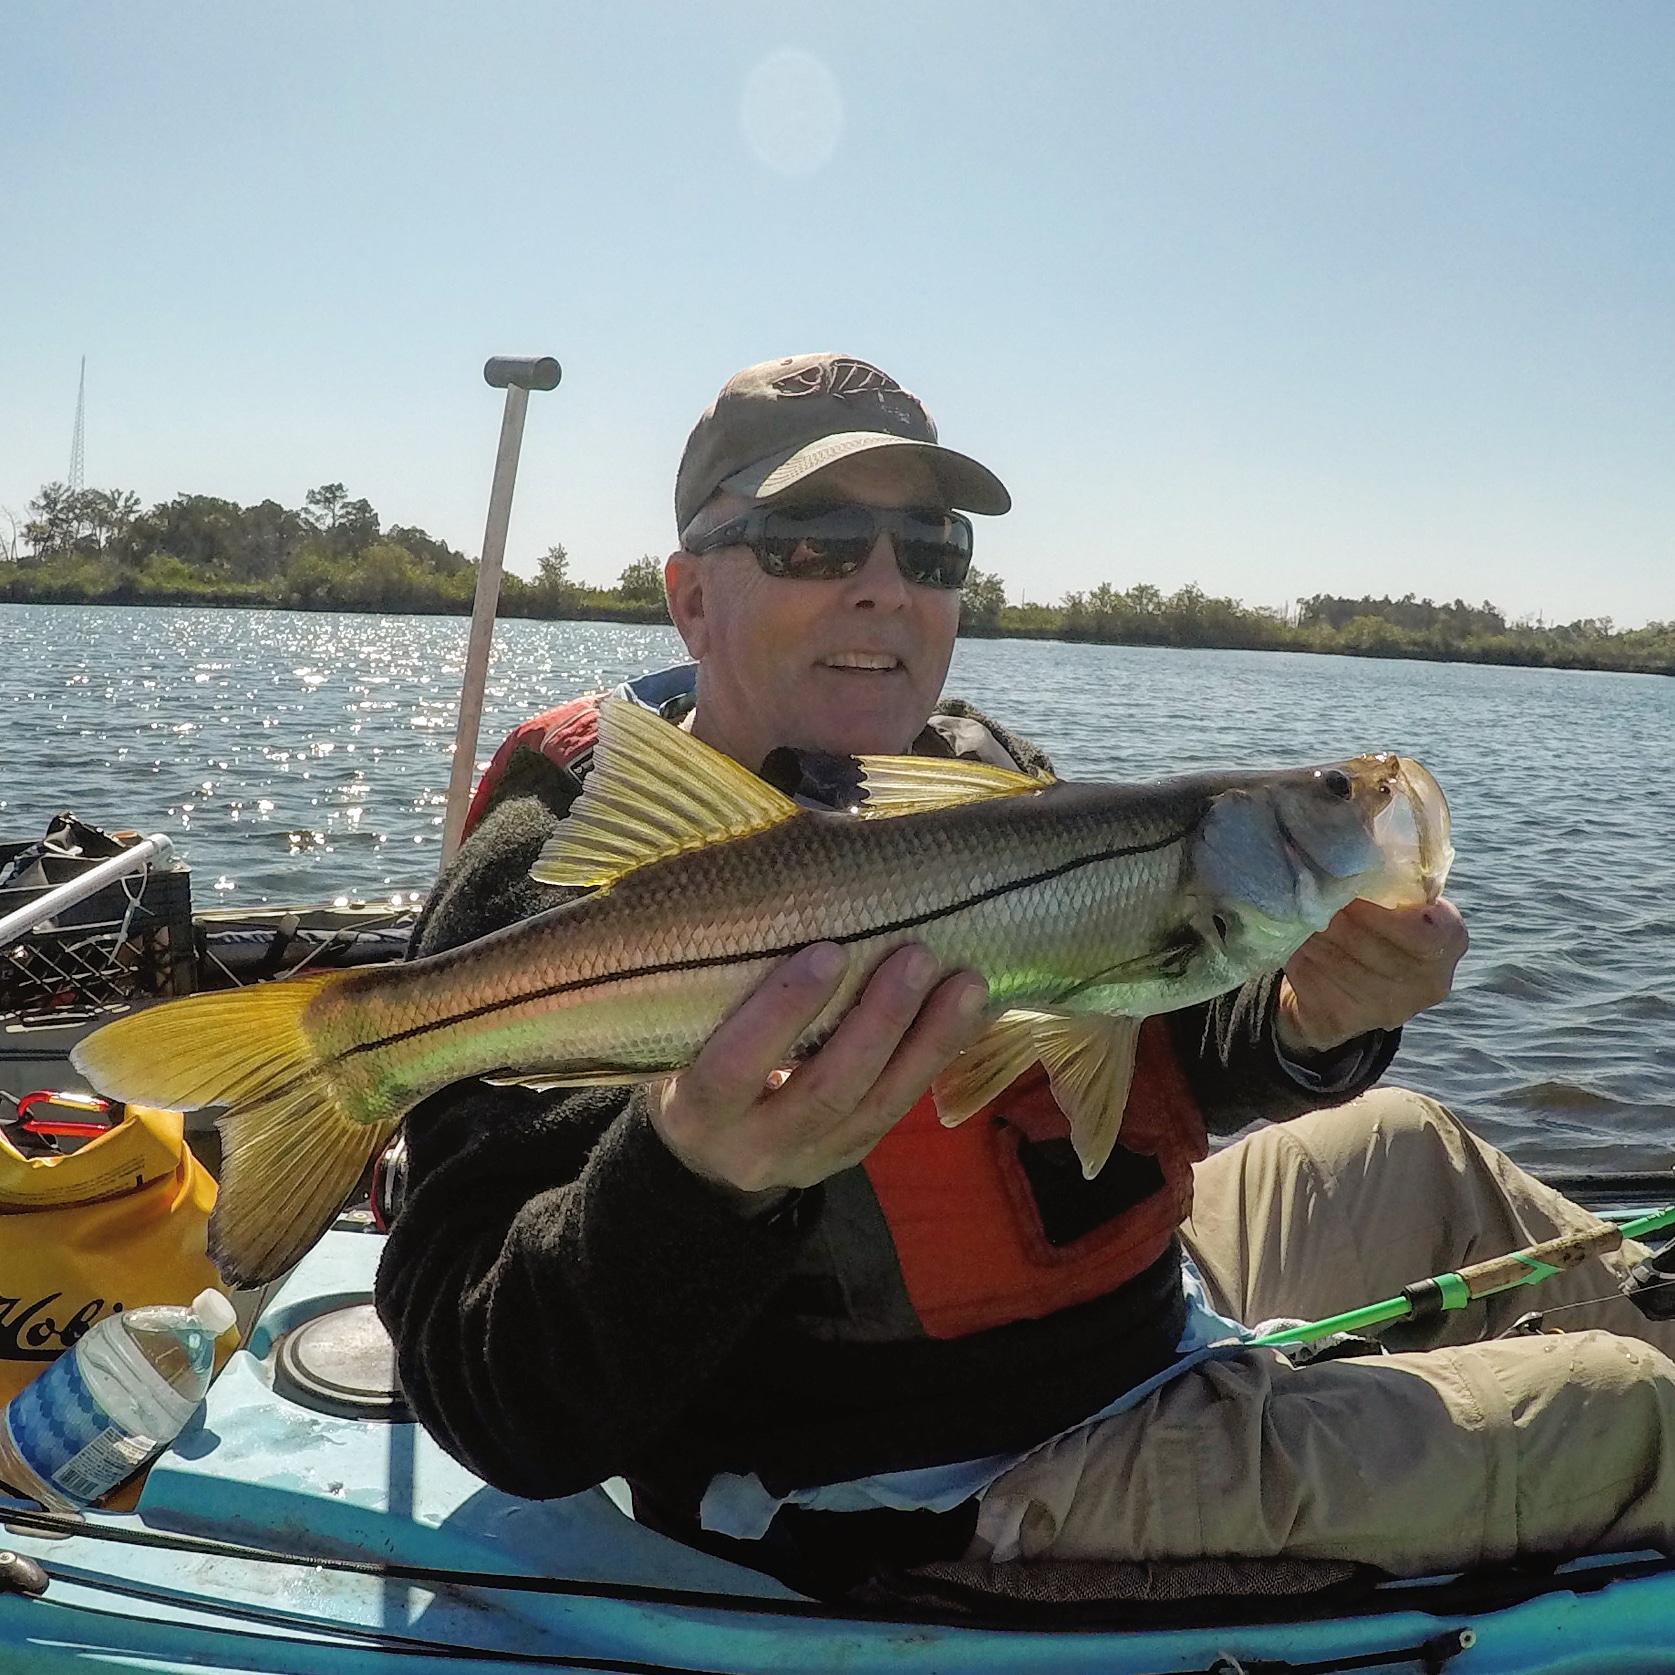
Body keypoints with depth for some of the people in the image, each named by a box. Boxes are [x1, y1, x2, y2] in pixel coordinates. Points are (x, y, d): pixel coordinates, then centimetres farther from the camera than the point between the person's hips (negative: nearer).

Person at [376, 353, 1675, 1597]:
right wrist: (700, 1177, -50)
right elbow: (508, 1421, -30)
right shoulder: (564, 872, -24)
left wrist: (1308, 1018, -17)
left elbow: (1166, 1042, 5)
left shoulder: (980, 770, -1)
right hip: (990, 1496, -7)